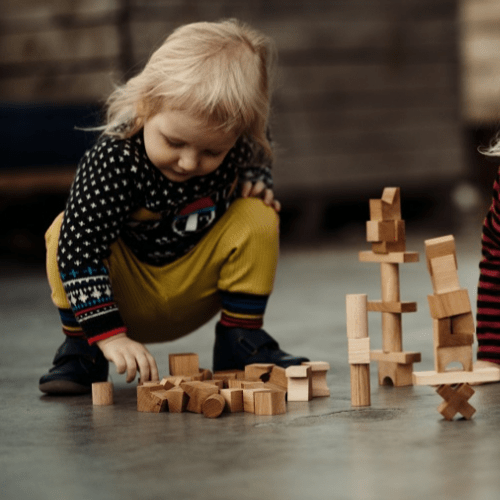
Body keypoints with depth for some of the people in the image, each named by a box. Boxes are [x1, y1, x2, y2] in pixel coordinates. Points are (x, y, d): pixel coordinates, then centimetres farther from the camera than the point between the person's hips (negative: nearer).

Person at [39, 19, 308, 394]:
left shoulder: (240, 147, -18)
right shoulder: (115, 160, -33)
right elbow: (79, 247, -36)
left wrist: (255, 180, -15)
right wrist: (108, 334, -41)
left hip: (193, 292, 3)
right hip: (124, 294, -3)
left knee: (258, 219, -20)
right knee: (66, 231, -30)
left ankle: (240, 338, -3)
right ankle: (80, 347, -10)